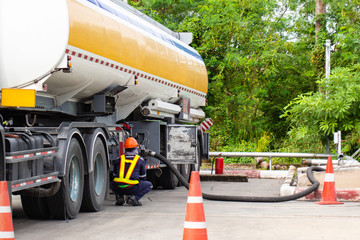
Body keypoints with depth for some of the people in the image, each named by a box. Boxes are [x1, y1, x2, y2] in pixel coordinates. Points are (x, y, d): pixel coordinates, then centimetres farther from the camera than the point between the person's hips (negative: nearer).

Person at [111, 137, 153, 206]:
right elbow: (143, 177, 21)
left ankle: (119, 197, 10)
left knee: (113, 184, 38)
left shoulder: (119, 159, 17)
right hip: (132, 187, -3)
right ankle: (134, 197, -3)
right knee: (149, 185, 20)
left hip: (118, 188, 3)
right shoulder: (140, 159, 12)